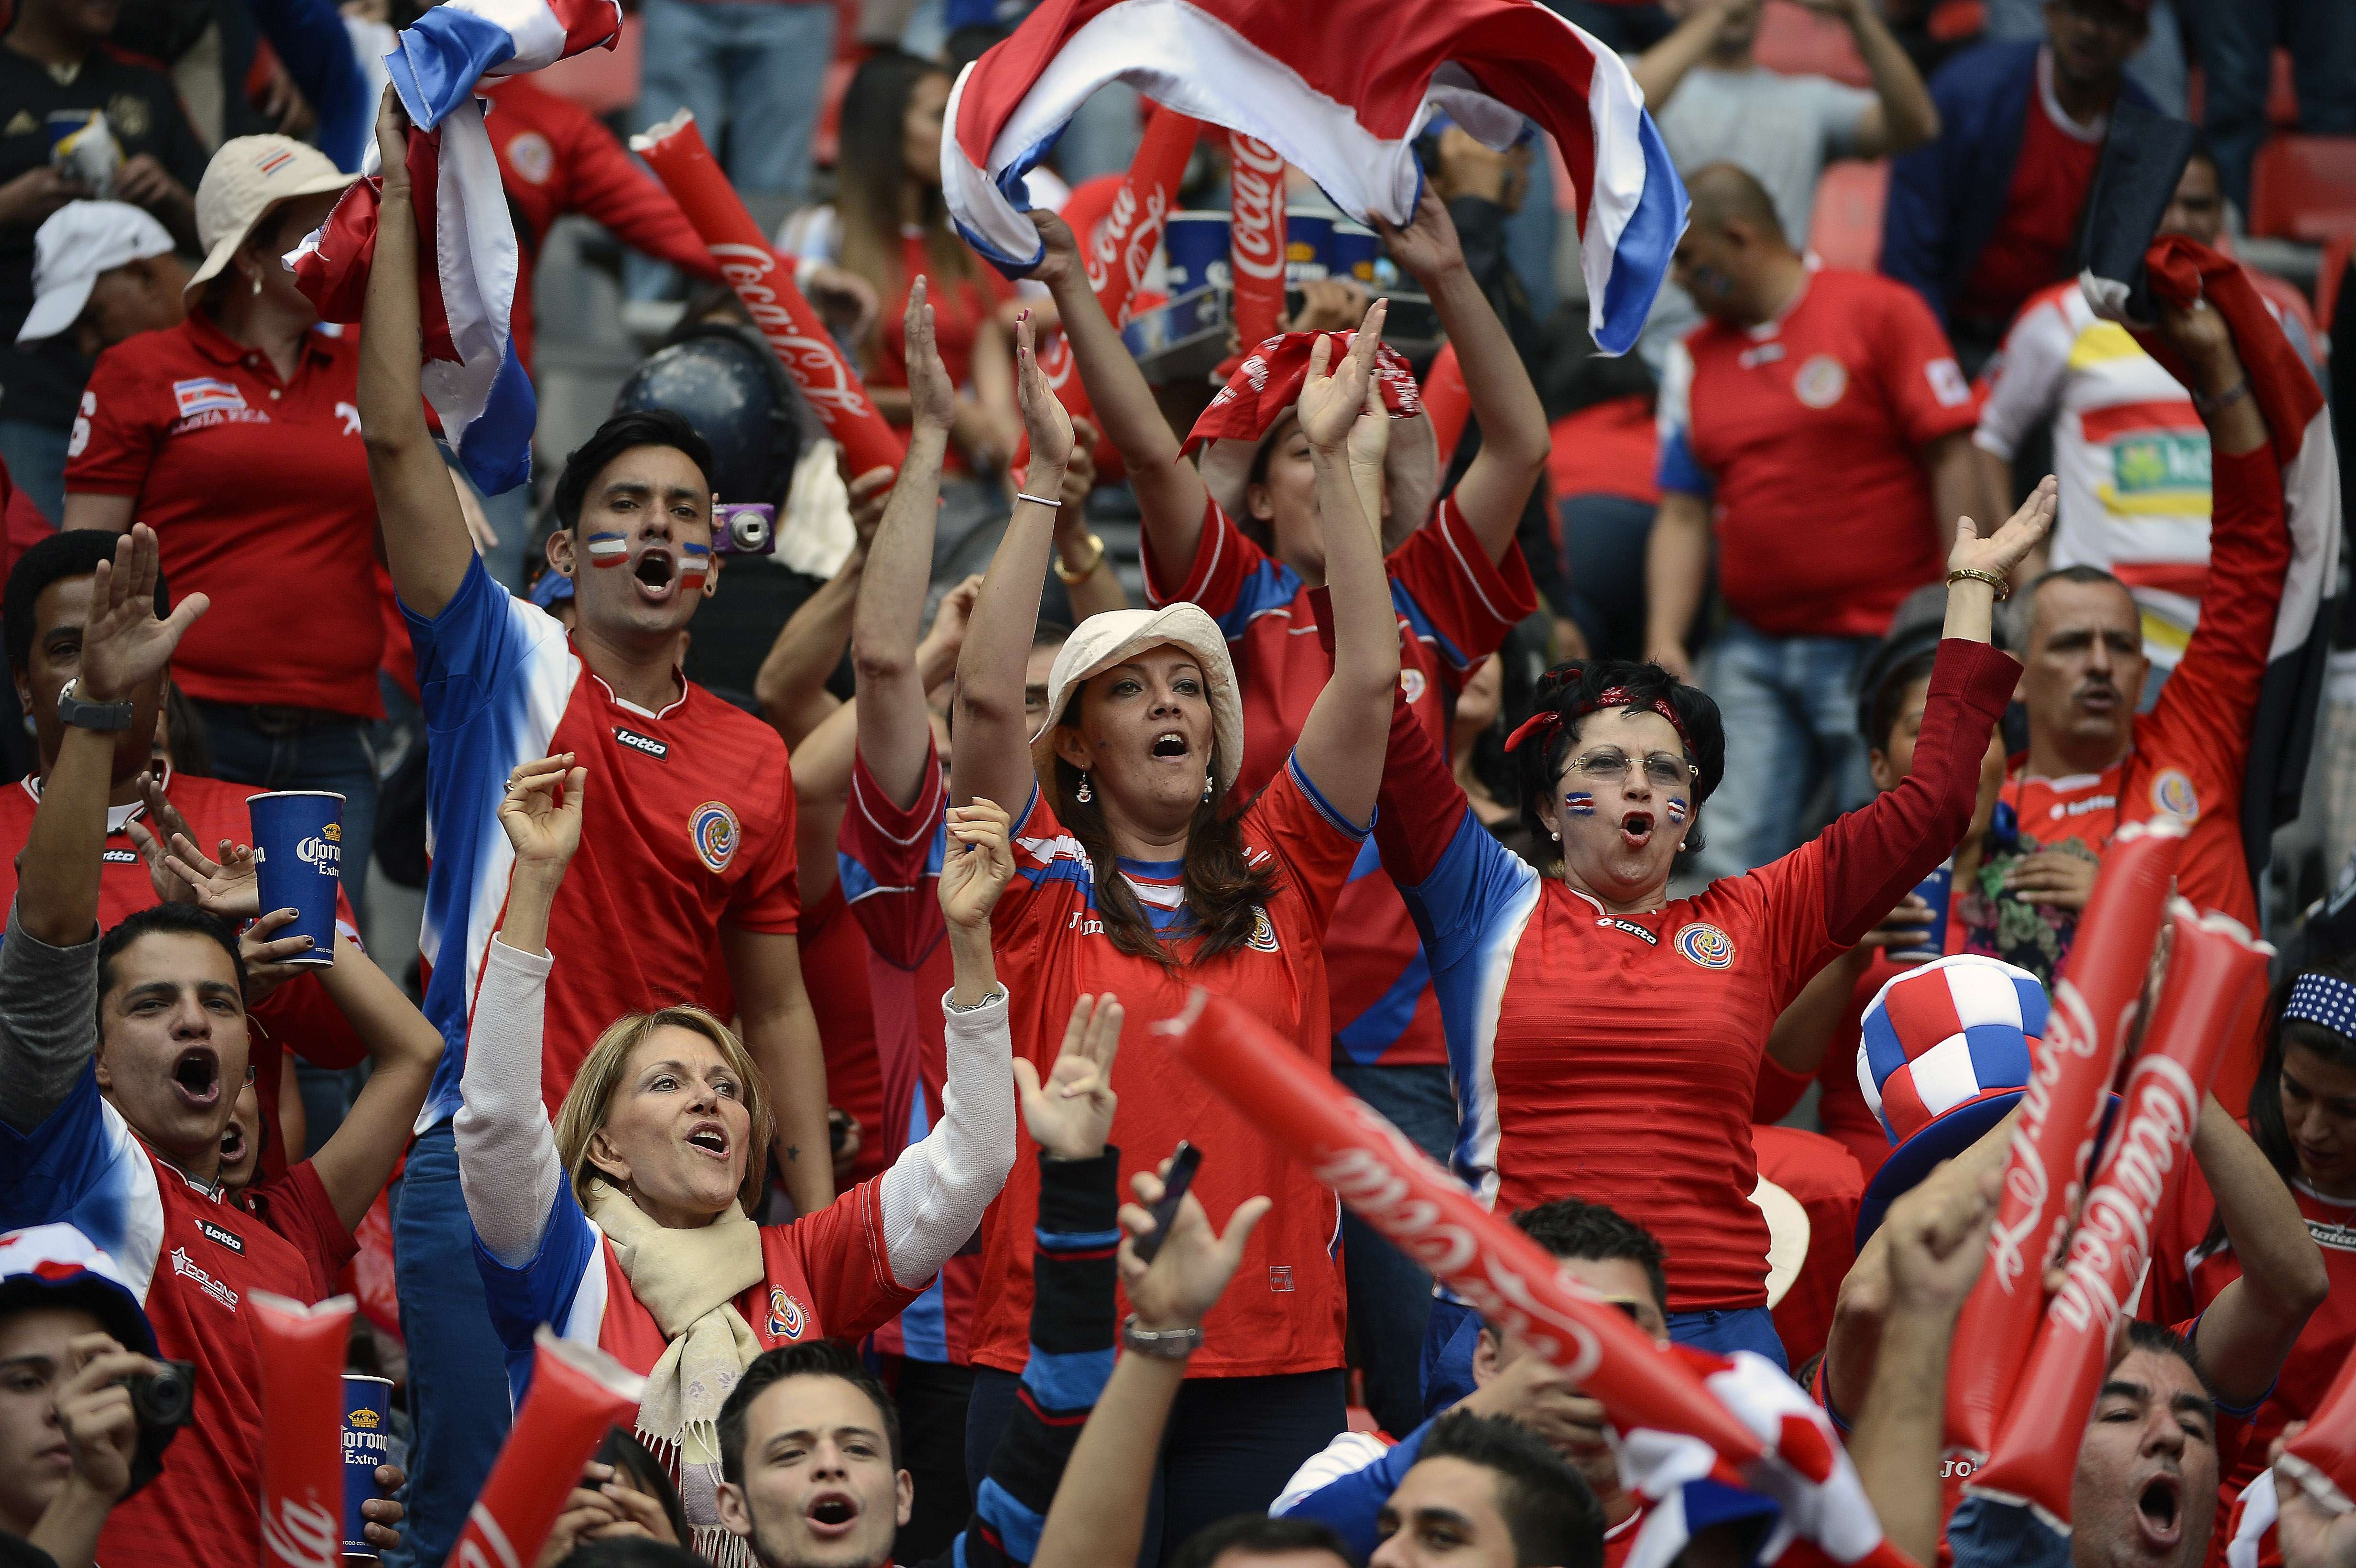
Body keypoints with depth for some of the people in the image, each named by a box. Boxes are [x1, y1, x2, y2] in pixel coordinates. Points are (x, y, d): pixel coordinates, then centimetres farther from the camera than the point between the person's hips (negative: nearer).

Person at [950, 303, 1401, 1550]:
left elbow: (1369, 677, 3)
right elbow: (987, 695, -9)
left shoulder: (1277, 873, 11)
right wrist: (1046, 477, -11)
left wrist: (1335, 463, -1)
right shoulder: (1043, 881, 5)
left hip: (1272, 1363, 2)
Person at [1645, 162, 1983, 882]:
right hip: (1753, 654, 5)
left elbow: (1951, 456, -6)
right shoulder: (1695, 359, 14)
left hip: (1879, 651, -5)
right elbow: (1684, 515, 13)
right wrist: (1664, 638, -1)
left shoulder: (1879, 312, -2)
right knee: (1731, 860, -5)